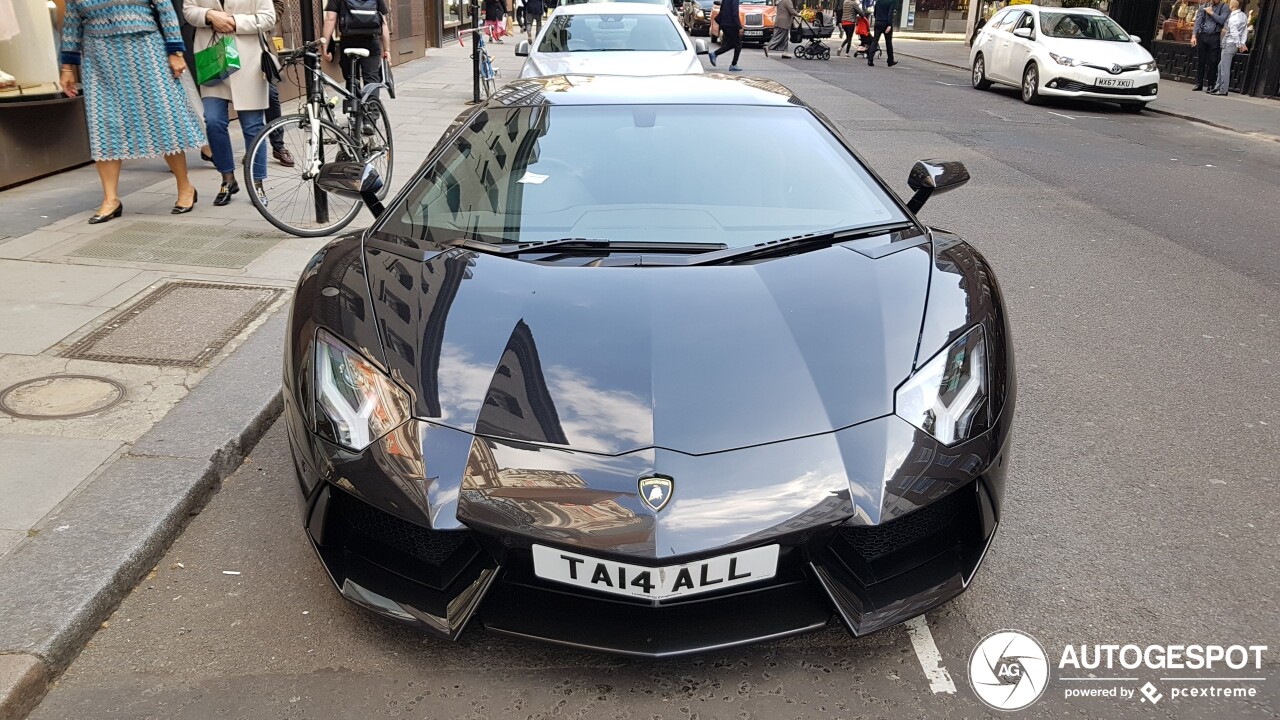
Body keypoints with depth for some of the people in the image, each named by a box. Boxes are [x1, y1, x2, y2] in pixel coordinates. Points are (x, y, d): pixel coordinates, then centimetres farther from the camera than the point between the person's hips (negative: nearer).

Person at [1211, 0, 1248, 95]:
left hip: (1230, 44, -9)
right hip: (1235, 44, 9)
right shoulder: (1244, 16, 11)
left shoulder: (1233, 18, -14)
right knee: (1221, 66, 16)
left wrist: (1239, 45, -7)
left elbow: (1234, 33, -14)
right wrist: (1243, 43, 9)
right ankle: (1219, 86, 19)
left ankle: (1223, 90, -8)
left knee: (1225, 67, -7)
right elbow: (1246, 30, 10)